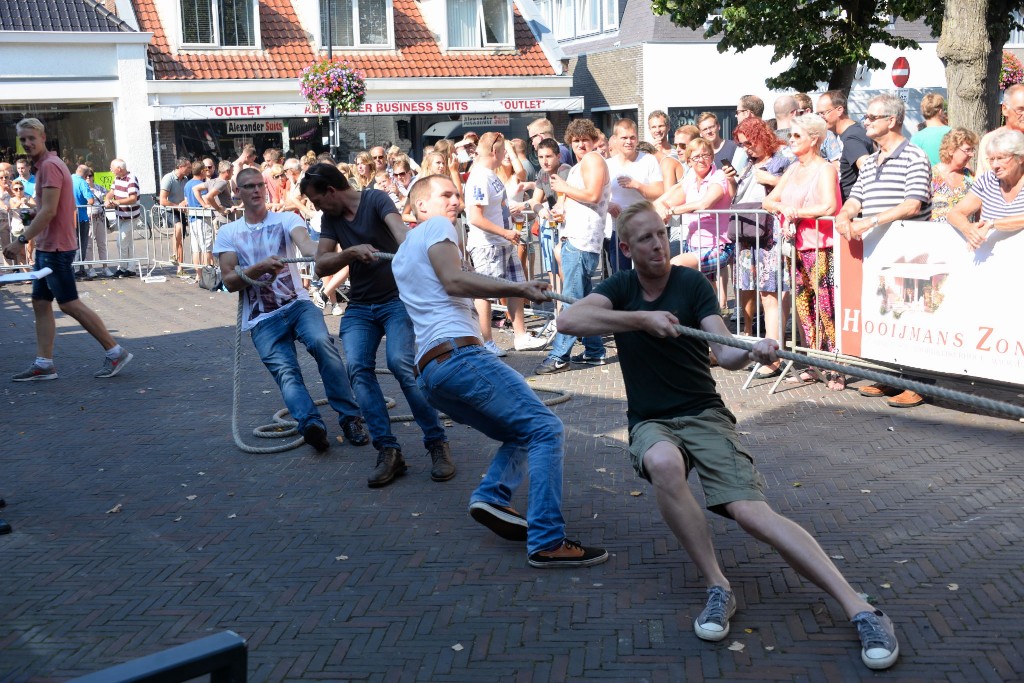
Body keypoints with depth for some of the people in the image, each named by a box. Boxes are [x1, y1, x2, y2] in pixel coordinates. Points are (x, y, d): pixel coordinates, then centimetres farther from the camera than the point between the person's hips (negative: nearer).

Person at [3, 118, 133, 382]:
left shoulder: (50, 165, -15)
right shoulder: (44, 165, 15)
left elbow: (48, 211, -22)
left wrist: (21, 240, -22)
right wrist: (26, 241, 21)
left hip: (56, 248, -10)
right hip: (47, 248, 10)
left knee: (69, 303, -5)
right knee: (40, 304, 9)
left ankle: (115, 352, 1)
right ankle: (43, 364, 11)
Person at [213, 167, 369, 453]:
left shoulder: (287, 220, 6)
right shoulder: (228, 233, 9)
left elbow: (305, 243, -17)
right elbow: (229, 282, 1)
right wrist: (261, 267, -19)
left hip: (298, 304, 0)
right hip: (262, 319, 1)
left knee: (322, 343, -29)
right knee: (285, 371, -23)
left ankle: (350, 418, -21)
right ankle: (311, 424, -44)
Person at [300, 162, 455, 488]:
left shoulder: (375, 200, -10)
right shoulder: (330, 217, 7)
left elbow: (397, 226, -32)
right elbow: (321, 266, -1)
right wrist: (351, 252, -21)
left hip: (396, 299, -5)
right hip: (359, 307, 5)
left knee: (400, 363, -25)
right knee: (358, 369, -18)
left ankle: (437, 443, -13)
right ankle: (388, 451, -15)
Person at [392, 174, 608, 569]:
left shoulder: (401, 256, 31)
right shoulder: (435, 227, 6)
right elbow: (453, 280, -11)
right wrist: (519, 289, -16)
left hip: (428, 371, 9)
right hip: (458, 353, -9)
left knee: (522, 433, 18)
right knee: (546, 430, -13)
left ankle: (491, 496, -7)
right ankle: (547, 543, -23)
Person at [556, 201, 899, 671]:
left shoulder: (693, 284, -1)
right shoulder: (620, 288, 4)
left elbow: (725, 353, -14)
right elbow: (568, 320, -16)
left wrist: (753, 353, -37)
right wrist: (642, 319, -22)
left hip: (704, 414, -1)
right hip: (650, 423, 1)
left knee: (753, 512, -24)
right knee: (663, 463, -38)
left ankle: (861, 611, -26)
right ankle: (718, 589, -26)